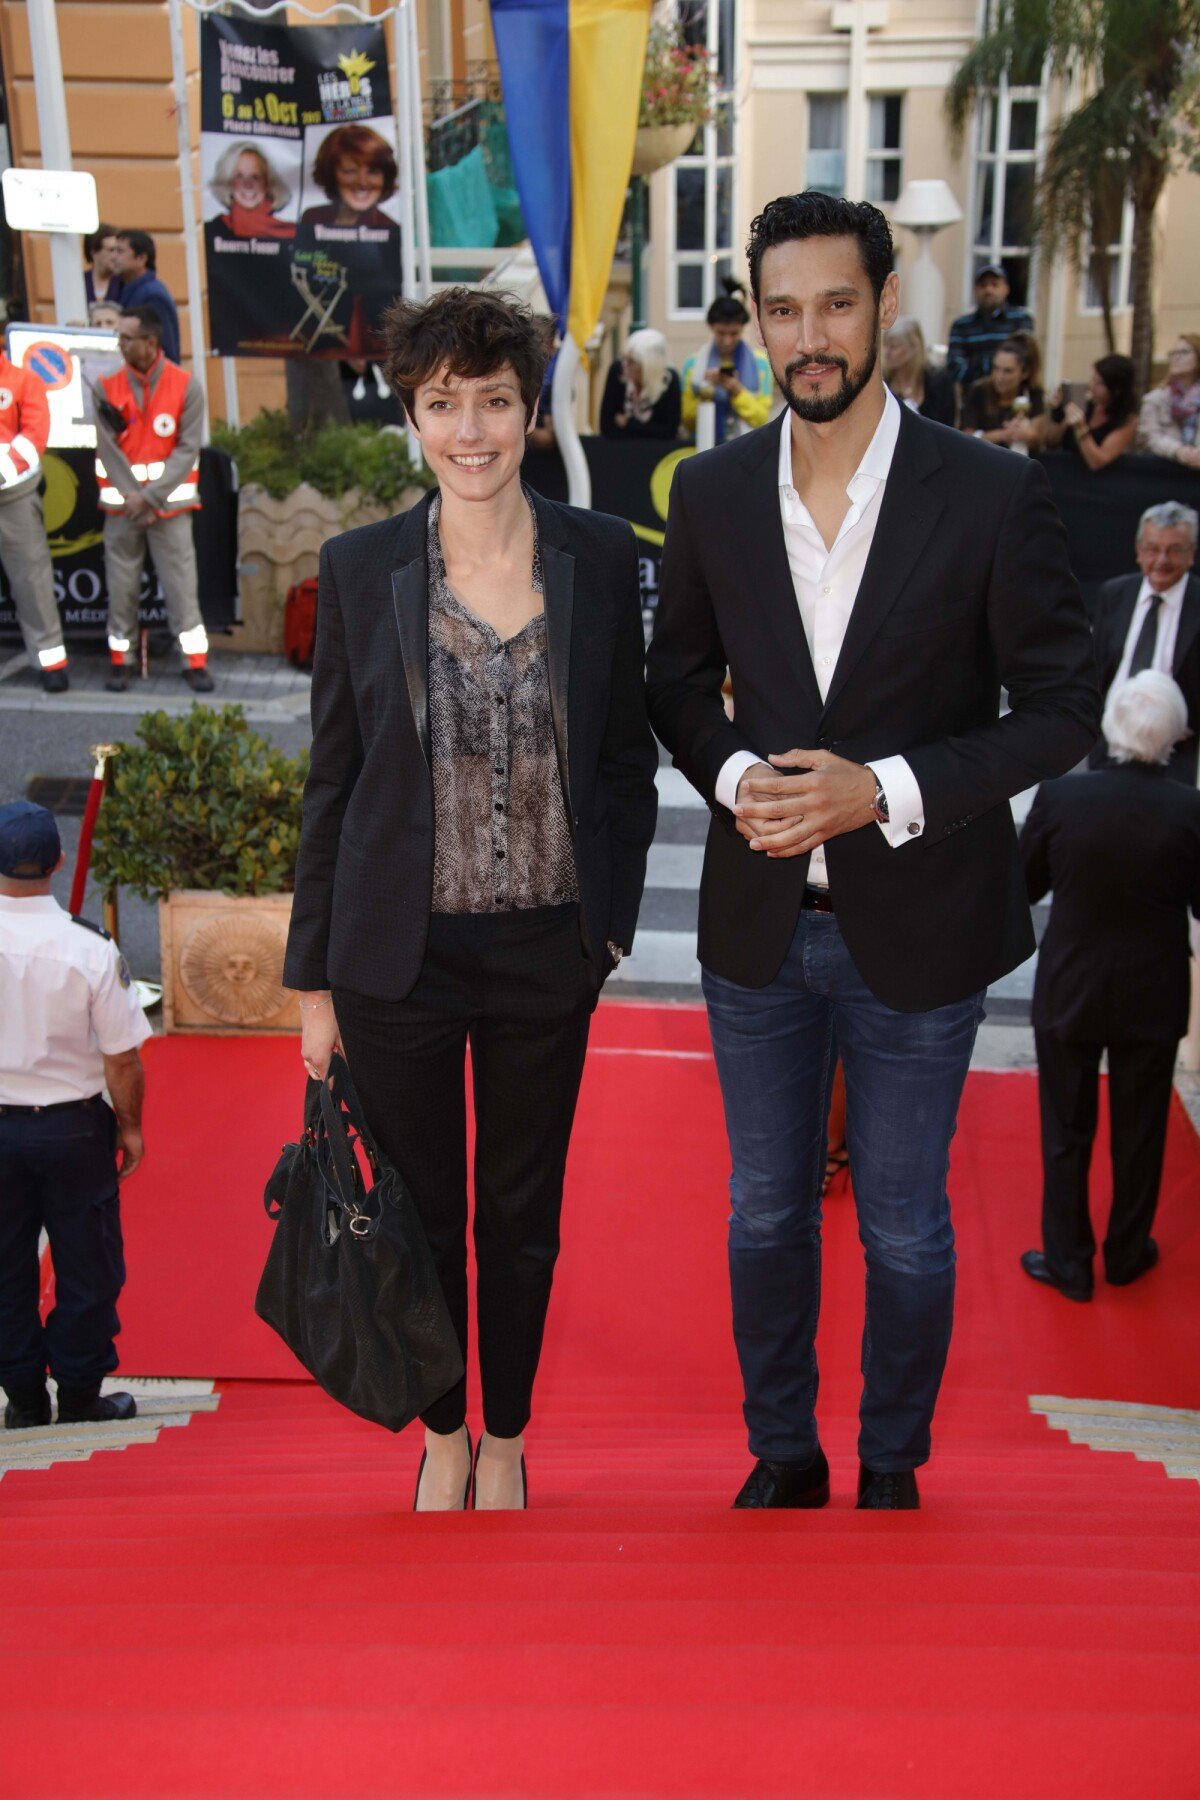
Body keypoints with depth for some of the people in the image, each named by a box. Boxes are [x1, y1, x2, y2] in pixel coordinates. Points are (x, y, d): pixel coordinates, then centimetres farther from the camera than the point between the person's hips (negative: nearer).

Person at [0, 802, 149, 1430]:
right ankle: (80, 1395, 21)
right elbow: (122, 1055, -12)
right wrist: (129, 1125, 3)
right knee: (85, 1263, 12)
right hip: (73, 1126, -2)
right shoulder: (90, 947, -17)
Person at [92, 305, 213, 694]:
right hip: (122, 503, 2)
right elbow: (107, 447, -2)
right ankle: (119, 660, 15)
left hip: (170, 503, -2)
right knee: (121, 583, 4)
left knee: (181, 582, -3)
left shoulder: (185, 386, -5)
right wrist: (131, 495, -11)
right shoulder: (106, 387, 1)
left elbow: (188, 449, -8)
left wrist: (150, 496, -13)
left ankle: (196, 662, 3)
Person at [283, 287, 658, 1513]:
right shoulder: (360, 569, -5)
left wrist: (611, 918, -1)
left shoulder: (600, 557, -3)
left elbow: (628, 755, 6)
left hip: (546, 951, 1)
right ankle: (443, 1433, 40)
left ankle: (507, 1437, 39)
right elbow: (333, 779, -1)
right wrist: (313, 975, 1)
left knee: (521, 1213, 15)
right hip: (398, 953, 0)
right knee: (420, 1212, 14)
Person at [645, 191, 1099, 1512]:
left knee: (904, 1229, 12)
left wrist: (886, 791, -20)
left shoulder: (993, 495, -11)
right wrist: (733, 776, -12)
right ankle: (781, 1450, 39)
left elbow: (1061, 710, -8)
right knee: (766, 1208, 17)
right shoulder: (710, 492, 0)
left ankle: (892, 1468, 36)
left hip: (916, 925, -3)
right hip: (759, 920, 3)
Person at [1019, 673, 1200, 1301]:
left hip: (1068, 992, 0)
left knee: (1067, 1132, 14)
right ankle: (1127, 1252, 34)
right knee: (1140, 1131, 19)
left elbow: (1024, 886, -5)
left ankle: (1068, 1261, 24)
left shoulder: (1059, 797, -18)